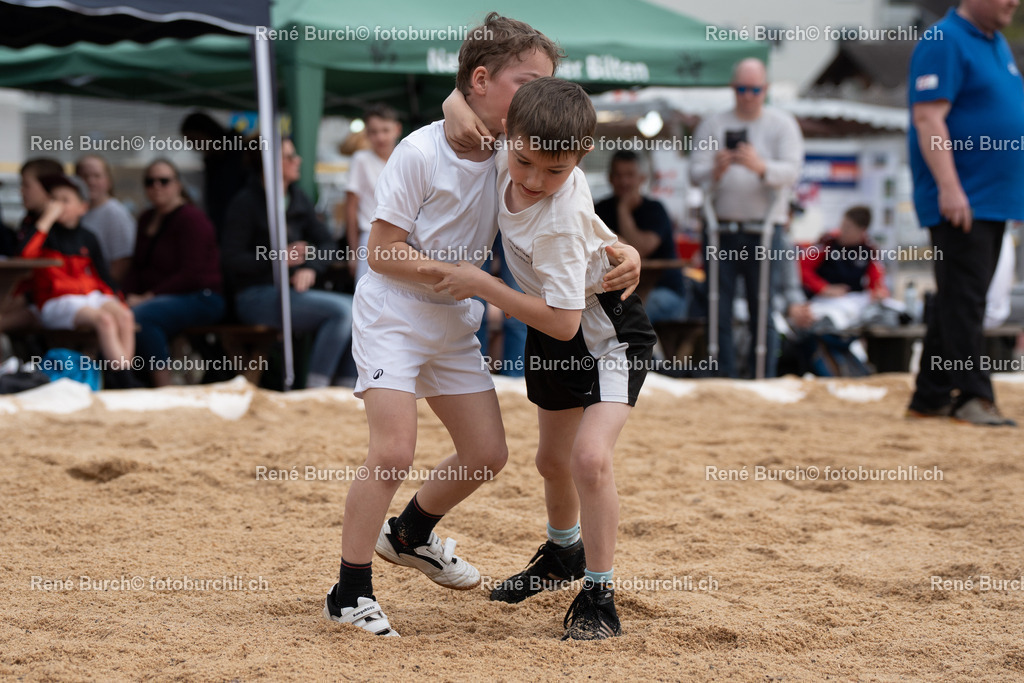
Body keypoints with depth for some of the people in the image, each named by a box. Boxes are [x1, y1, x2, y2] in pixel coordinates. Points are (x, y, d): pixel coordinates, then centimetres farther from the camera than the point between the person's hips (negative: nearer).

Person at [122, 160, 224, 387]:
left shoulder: (191, 218, -8)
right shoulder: (147, 219, 17)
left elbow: (191, 275, -15)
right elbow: (137, 265, 18)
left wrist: (149, 296, -16)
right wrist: (131, 296, -2)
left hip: (200, 299, -7)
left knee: (141, 315, -34)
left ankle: (164, 391, -31)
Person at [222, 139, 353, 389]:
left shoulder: (298, 199, 13)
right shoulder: (246, 203, -6)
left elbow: (326, 242, 16)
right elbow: (232, 260, -11)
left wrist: (310, 268, -6)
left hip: (293, 291, 7)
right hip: (256, 297, -7)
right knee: (342, 309, -26)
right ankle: (314, 390, -24)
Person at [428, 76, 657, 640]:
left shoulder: (561, 222, -36)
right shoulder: (510, 155, -17)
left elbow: (563, 321, -34)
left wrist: (482, 286, -30)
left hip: (605, 327, -8)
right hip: (554, 327, 8)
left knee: (589, 457, -25)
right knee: (552, 459, 21)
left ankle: (599, 596, -10)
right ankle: (562, 551, 49)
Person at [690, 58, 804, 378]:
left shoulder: (782, 124, 8)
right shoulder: (713, 125, 11)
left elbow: (791, 171, -6)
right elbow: (695, 173, 1)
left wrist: (760, 166, -26)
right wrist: (715, 170, -21)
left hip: (763, 231, -1)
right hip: (721, 229, 1)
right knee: (719, 312, -2)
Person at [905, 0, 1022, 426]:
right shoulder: (945, 42, -12)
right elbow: (928, 118, -19)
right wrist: (950, 188, -25)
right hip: (960, 200, -9)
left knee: (960, 301, 10)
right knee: (963, 299, -8)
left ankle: (931, 397, 16)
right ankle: (973, 396, -7)